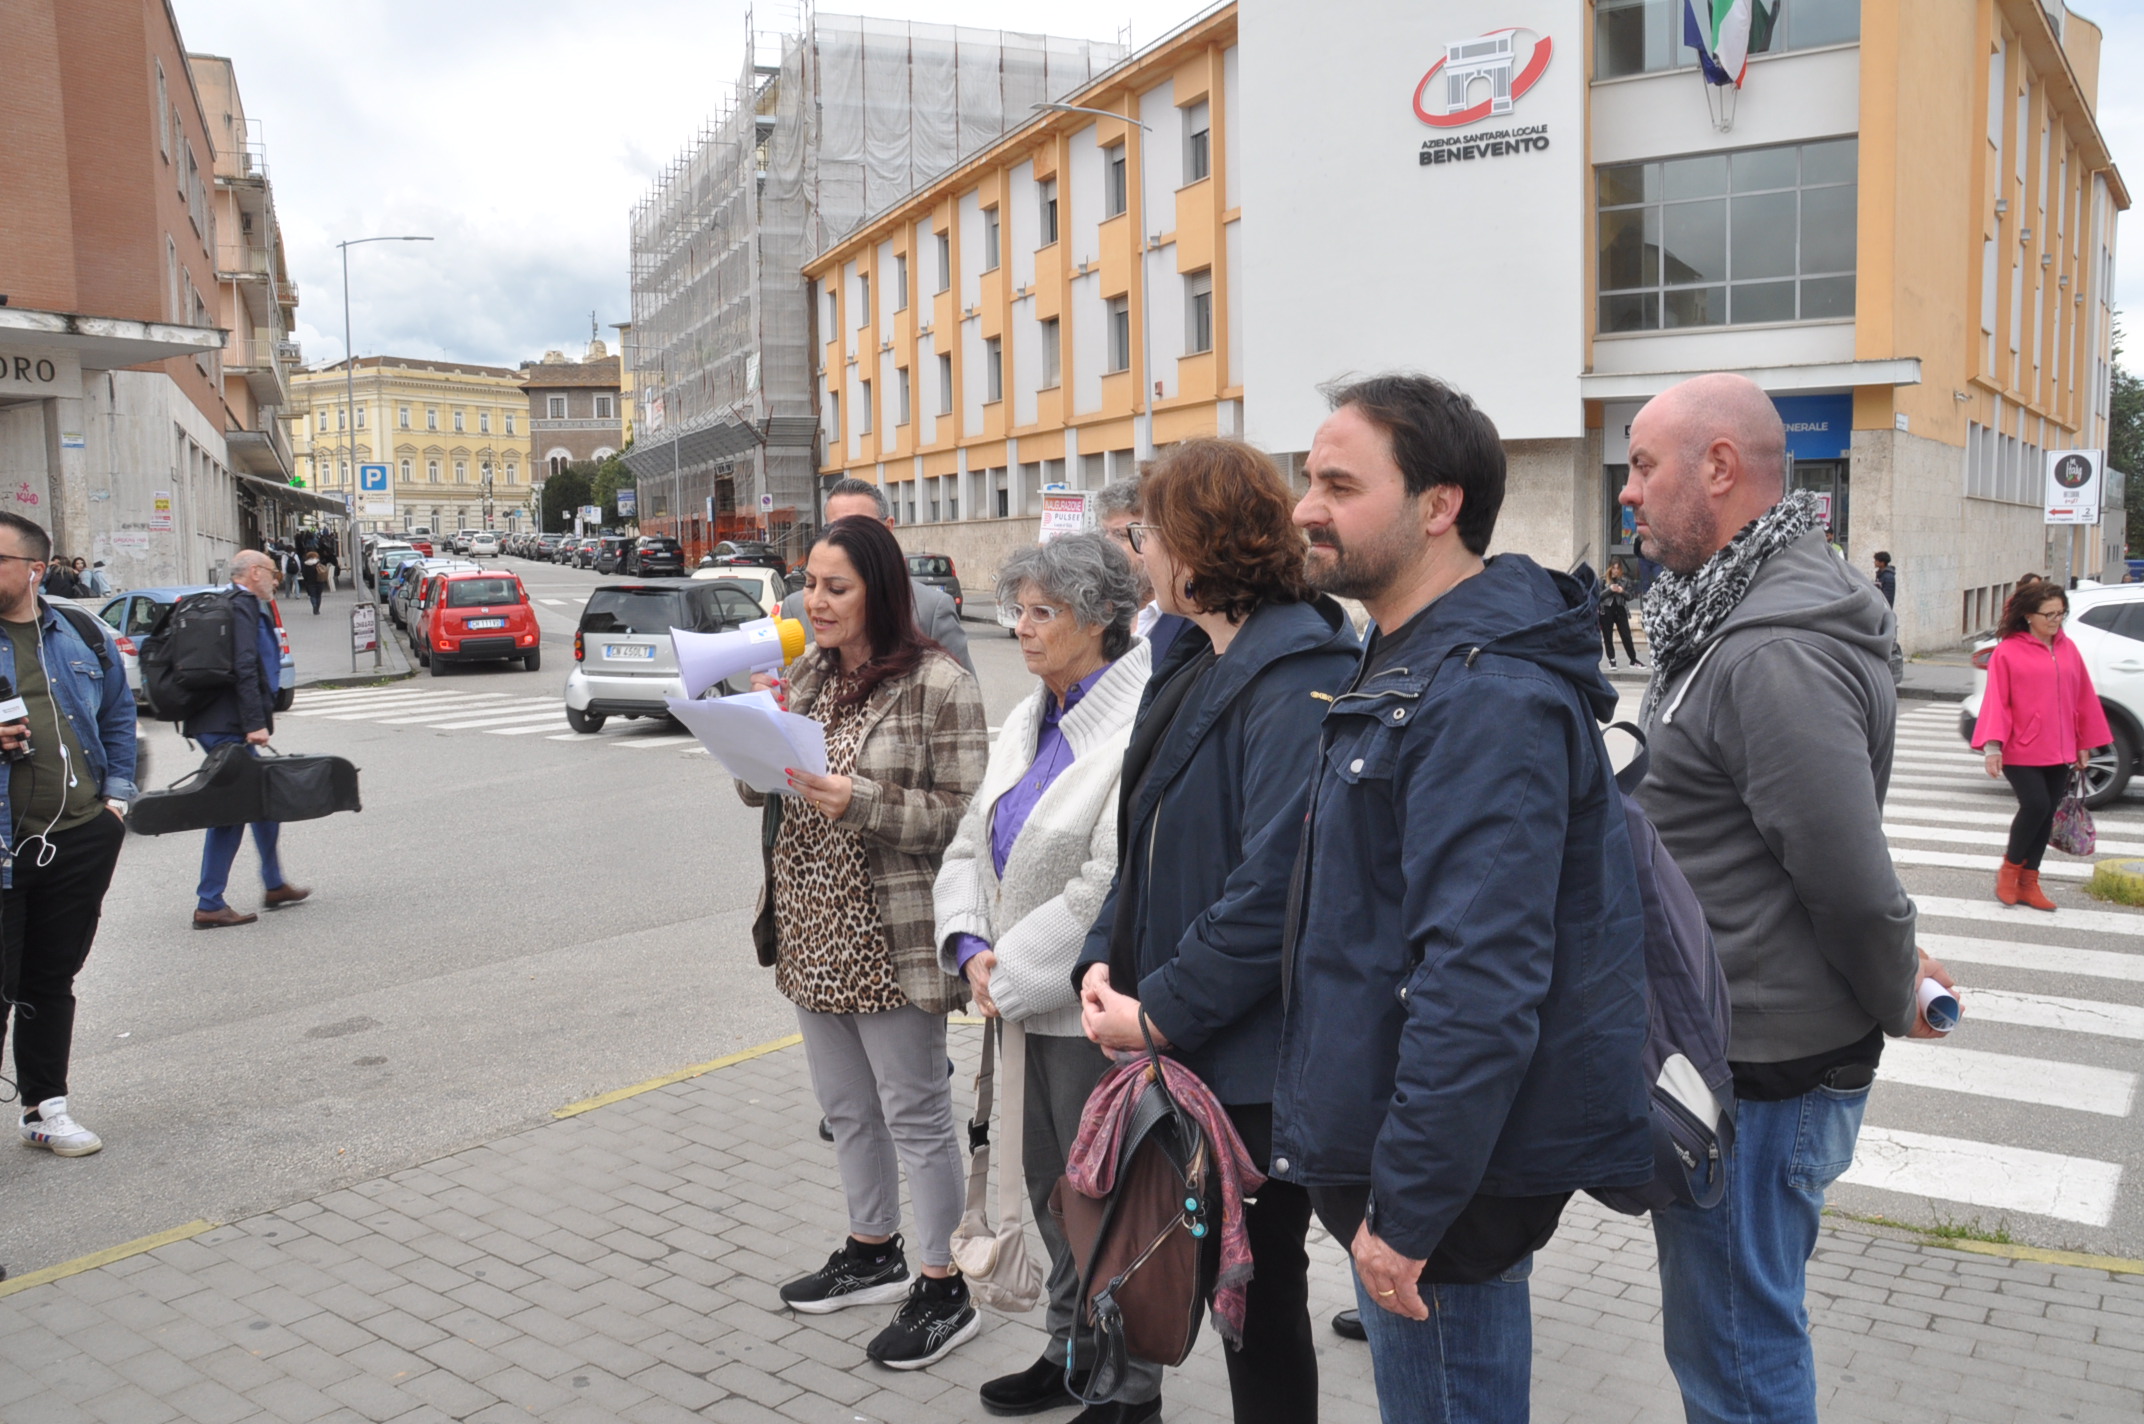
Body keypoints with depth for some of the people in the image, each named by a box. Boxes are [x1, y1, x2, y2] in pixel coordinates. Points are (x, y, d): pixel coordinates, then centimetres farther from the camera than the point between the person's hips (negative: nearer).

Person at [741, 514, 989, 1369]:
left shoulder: (938, 685, -13)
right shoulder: (808, 676, 8)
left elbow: (963, 814, -16)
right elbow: (759, 794, 11)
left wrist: (862, 803, -26)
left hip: (890, 939, -7)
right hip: (811, 932, 7)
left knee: (915, 1115, 4)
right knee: (845, 1107, 20)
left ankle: (945, 1290, 19)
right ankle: (873, 1253, 38)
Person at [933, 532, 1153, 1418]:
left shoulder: (1140, 727, -19)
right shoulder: (1029, 722, 10)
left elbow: (1112, 885, -24)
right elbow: (971, 847, 12)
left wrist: (1014, 973, -16)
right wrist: (974, 950, -5)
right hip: (1029, 1003, 8)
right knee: (1051, 1186, 21)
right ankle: (1072, 1352, 40)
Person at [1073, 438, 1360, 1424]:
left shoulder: (1296, 678, -20)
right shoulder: (1192, 663, 10)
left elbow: (1274, 886, -26)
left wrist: (1161, 1011, -19)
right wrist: (1105, 961, 1)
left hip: (1250, 1062, -9)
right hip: (1165, 1042, 9)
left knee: (1257, 1297, 10)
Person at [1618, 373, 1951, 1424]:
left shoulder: (1774, 655, -25)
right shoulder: (1737, 618, 10)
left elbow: (1849, 875, -23)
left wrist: (1896, 997, -6)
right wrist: (1893, 972, 16)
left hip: (1761, 1074, -10)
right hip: (1731, 1048, 10)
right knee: (1730, 1338, 25)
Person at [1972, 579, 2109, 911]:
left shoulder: (2067, 649, 9)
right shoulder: (2007, 652, -5)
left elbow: (2083, 698, 14)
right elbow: (1996, 701, -8)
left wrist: (2084, 744, 14)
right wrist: (1992, 745, -16)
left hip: (2059, 752, 5)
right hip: (2021, 751, -5)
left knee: (2047, 814, 6)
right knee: (2036, 805, -16)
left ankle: (2028, 882, 16)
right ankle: (2009, 869, 7)